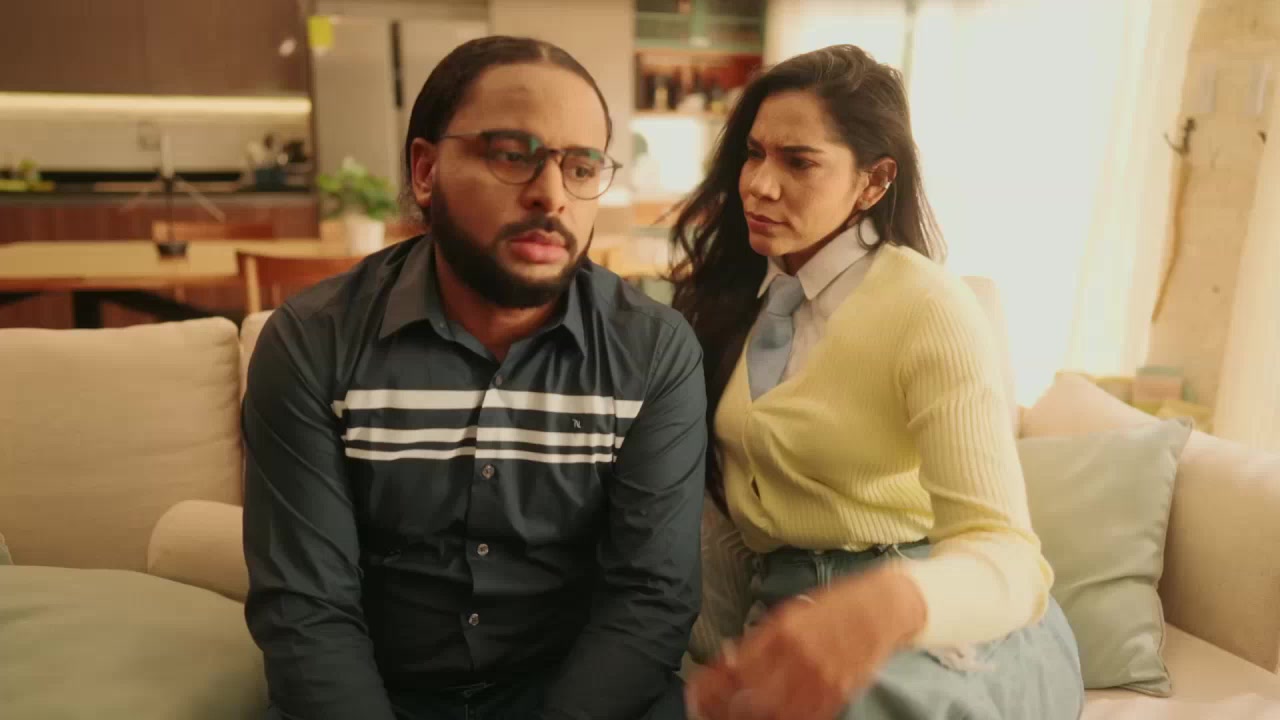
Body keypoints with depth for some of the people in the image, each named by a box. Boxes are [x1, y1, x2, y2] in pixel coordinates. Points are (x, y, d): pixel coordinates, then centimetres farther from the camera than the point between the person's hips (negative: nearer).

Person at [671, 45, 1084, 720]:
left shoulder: (930, 309, -15)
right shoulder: (736, 294, 3)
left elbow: (1007, 556, -22)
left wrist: (886, 603, -42)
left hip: (944, 635, -5)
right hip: (788, 615, 5)